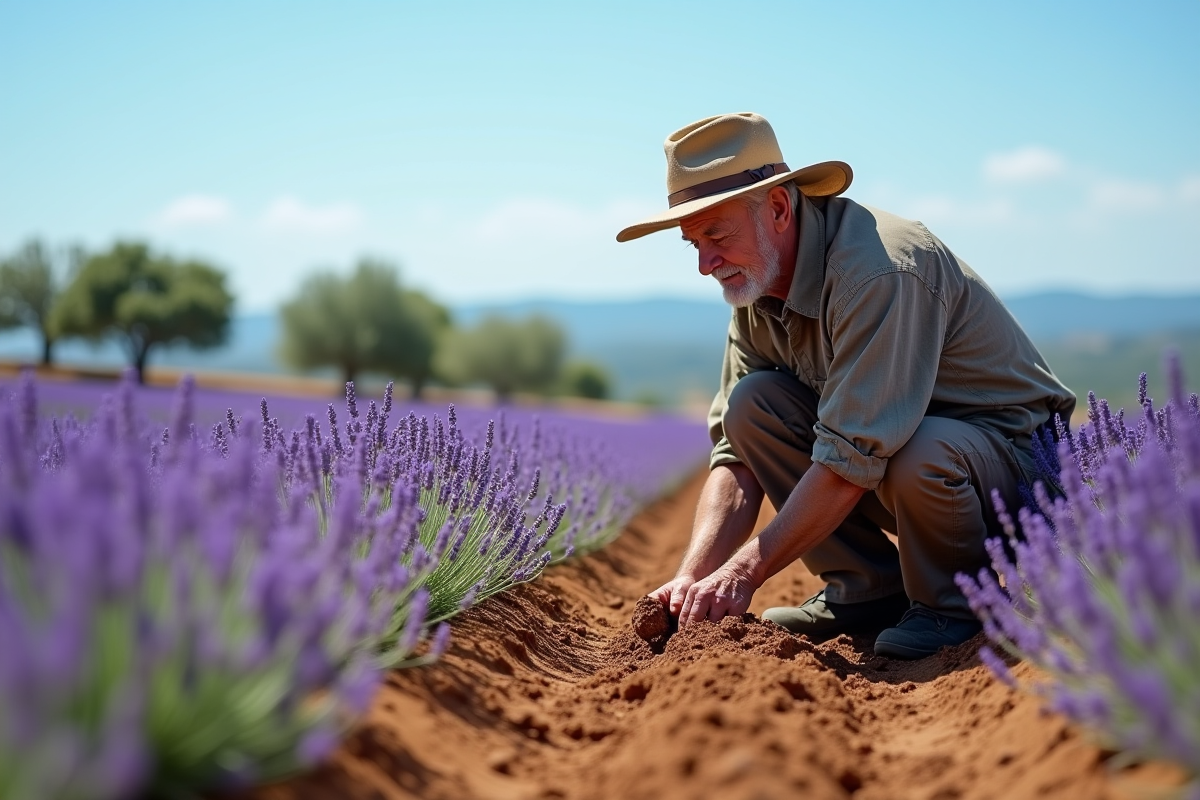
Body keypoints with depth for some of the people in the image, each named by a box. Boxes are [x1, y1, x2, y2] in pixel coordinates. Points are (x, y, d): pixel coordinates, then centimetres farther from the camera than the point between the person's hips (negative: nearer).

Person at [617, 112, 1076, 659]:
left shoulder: (881, 270, -30)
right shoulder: (756, 287, -4)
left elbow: (852, 459, -33)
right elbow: (736, 453, -6)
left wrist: (743, 572, -29)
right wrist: (693, 577, -20)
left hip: (1018, 452, -6)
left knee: (921, 454, -38)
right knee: (751, 404, -13)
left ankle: (955, 600, -6)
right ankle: (870, 588, -2)